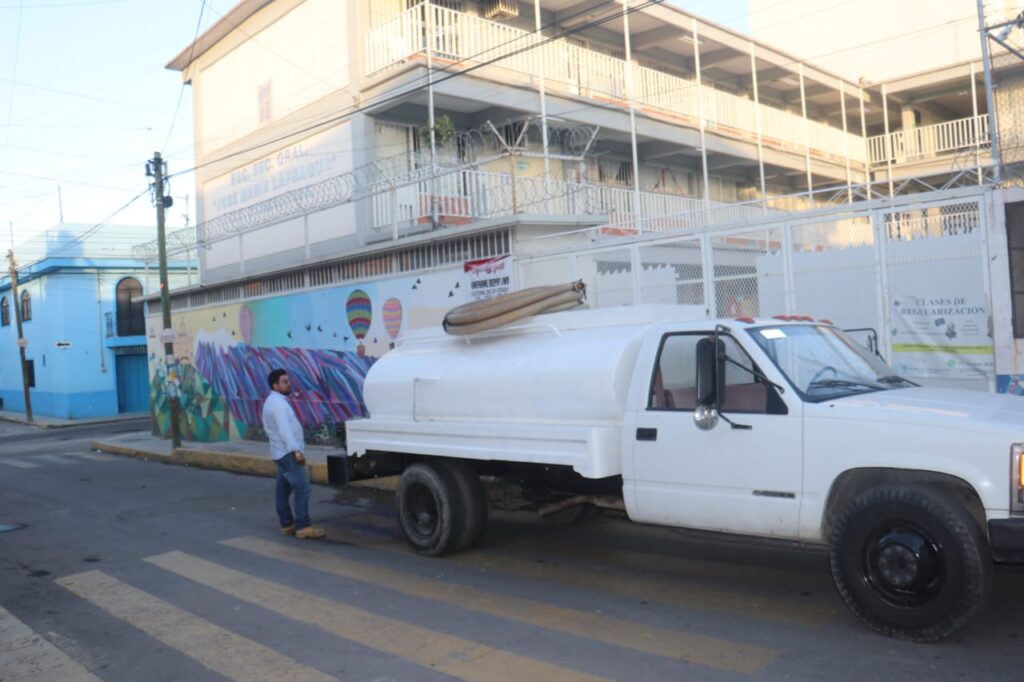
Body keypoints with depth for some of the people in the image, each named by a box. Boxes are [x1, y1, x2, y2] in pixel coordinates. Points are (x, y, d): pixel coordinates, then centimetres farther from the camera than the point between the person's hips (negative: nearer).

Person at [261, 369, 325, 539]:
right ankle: (303, 527, -14)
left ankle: (287, 524, 15)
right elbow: (284, 430, -24)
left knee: (284, 489, 11)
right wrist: (296, 450, -28)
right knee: (302, 488, -12)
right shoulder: (278, 403, -16)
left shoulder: (273, 401, 17)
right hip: (288, 452, -11)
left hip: (282, 452, 11)